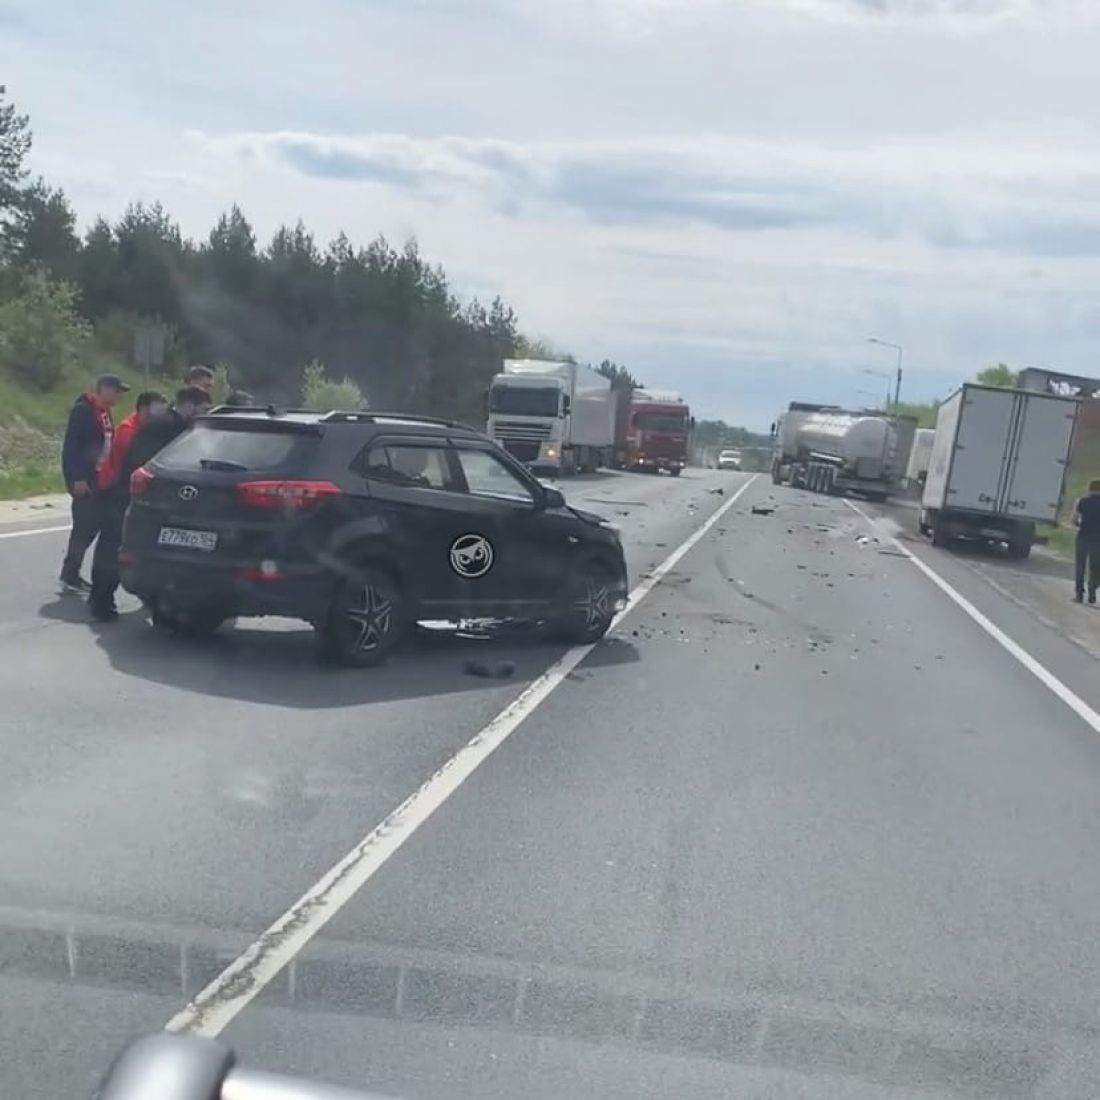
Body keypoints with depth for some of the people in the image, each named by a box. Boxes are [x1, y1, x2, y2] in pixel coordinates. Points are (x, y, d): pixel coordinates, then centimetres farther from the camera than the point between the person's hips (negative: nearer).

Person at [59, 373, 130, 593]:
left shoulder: (104, 411, 14)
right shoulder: (83, 410, -13)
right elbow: (71, 445, -18)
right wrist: (77, 478, -23)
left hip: (97, 477, 9)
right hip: (82, 478, -9)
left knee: (92, 523, 10)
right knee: (84, 524, -8)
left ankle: (71, 573, 19)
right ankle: (70, 576, -1)